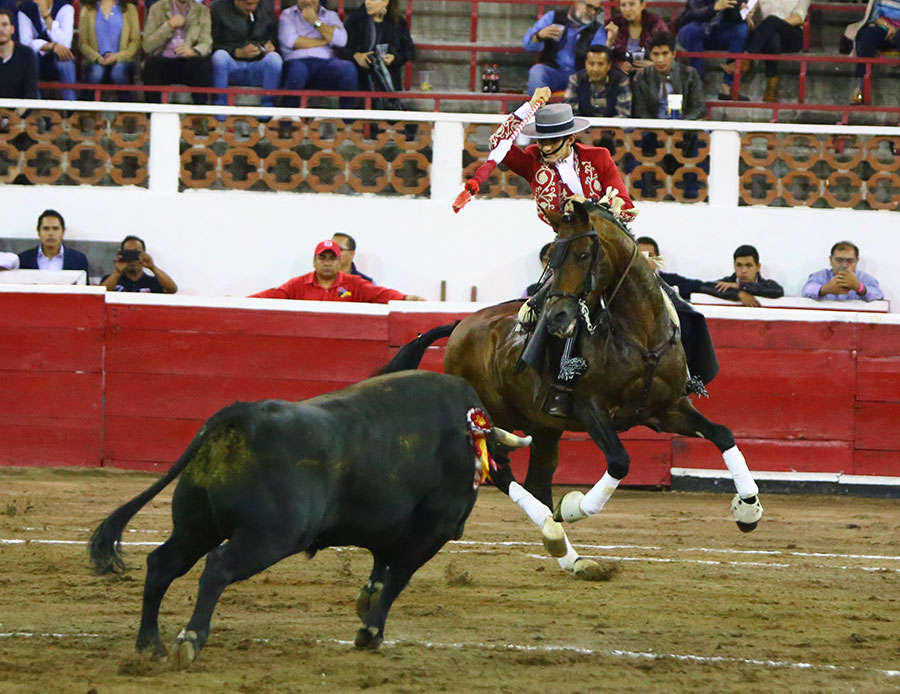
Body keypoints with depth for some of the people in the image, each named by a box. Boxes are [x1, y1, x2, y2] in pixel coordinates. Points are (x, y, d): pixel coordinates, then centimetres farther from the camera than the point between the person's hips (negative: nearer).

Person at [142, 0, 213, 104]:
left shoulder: (202, 11, 7)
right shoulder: (157, 9, 4)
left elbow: (206, 44, -4)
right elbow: (147, 46, -4)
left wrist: (194, 51, -27)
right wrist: (169, 26, -14)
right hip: (163, 61, 0)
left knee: (202, 66, -33)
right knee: (152, 62, -34)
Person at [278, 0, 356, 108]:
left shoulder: (330, 16, 24)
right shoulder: (287, 15, 18)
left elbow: (341, 40, 4)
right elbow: (291, 41, -2)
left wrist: (315, 21, 3)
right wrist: (325, 41, 5)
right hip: (298, 61, -2)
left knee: (348, 68, -31)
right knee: (297, 69, -40)